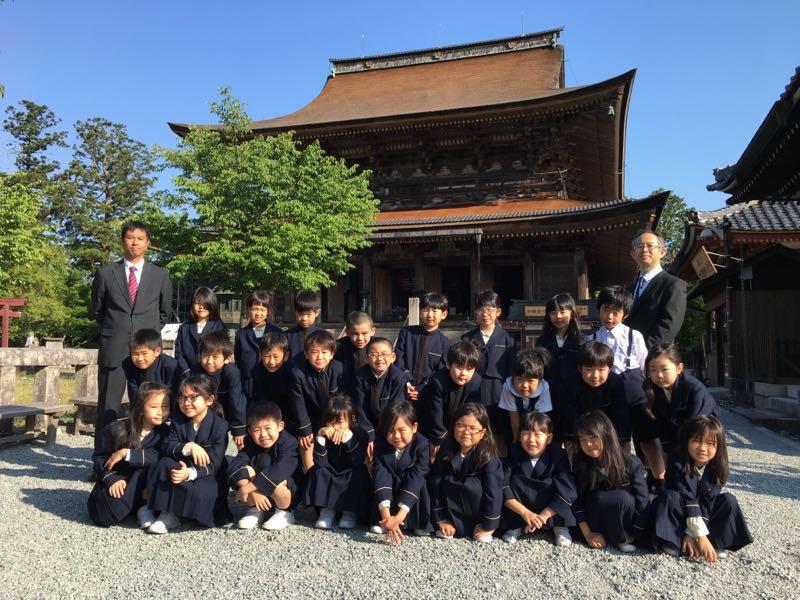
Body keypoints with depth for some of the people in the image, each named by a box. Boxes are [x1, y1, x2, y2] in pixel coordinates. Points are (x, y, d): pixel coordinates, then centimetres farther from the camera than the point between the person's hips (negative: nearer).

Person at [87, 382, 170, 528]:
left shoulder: (164, 433, -11)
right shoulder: (117, 429, -10)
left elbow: (157, 457, -28)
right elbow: (99, 457, -6)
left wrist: (126, 453, -30)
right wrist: (112, 479, -22)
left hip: (140, 484, 0)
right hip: (115, 484, 0)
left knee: (147, 460, -29)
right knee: (104, 516, -31)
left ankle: (144, 507, -17)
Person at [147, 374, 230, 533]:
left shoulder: (220, 425, -16)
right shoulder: (178, 420, 0)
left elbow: (213, 464, -21)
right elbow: (166, 447, -12)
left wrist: (190, 473, -38)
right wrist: (188, 447, -31)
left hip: (209, 476, -4)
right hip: (183, 468, 4)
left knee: (199, 494, -34)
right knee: (165, 464, -25)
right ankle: (168, 514, -19)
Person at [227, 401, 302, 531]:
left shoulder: (289, 443, -22)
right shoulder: (251, 444, -5)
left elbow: (279, 470, -38)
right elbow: (234, 466, -20)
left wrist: (248, 488, -36)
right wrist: (254, 493, -33)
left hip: (289, 494, -4)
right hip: (260, 496, 5)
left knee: (275, 479, -35)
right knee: (246, 471, -19)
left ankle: (284, 513, -7)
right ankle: (255, 511, 0)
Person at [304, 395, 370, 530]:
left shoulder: (359, 434, -15)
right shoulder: (324, 435, -8)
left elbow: (358, 462, -28)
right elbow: (320, 463, -19)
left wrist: (348, 437, -38)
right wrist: (320, 437, -31)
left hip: (351, 482, -2)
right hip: (328, 482, 2)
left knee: (359, 474, -31)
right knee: (315, 472, -21)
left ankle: (350, 512, -16)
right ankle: (327, 510, -15)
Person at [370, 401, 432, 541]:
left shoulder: (421, 444, -26)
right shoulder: (381, 444, -19)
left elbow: (415, 478, -33)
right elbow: (380, 476, -29)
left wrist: (399, 516, -42)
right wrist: (385, 514, -41)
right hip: (391, 488, 2)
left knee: (422, 485, -30)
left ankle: (421, 523, -11)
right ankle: (382, 521, -15)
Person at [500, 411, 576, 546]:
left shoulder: (558, 455, -19)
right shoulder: (514, 453, -17)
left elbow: (567, 491, -26)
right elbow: (502, 487, -23)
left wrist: (542, 516, -30)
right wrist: (525, 513, -33)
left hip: (551, 511, -1)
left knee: (551, 484, -27)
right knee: (515, 480, -24)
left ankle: (560, 526, -7)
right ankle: (514, 526, -11)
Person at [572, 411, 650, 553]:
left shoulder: (630, 463, -17)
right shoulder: (579, 463, -12)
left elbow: (642, 502, -15)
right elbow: (576, 501, -10)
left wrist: (632, 534, -14)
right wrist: (587, 534, -14)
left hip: (625, 523, -1)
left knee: (623, 497, -31)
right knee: (599, 499, -31)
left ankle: (623, 538, -7)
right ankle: (619, 540, -7)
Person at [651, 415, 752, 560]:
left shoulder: (716, 469, -12)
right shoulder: (677, 465, -24)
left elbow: (707, 504, -17)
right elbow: (688, 503, -29)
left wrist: (692, 534, -25)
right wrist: (700, 536, -35)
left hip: (705, 516, 4)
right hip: (680, 517, -3)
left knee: (729, 500, -16)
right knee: (670, 497, -32)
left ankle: (717, 542, -15)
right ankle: (675, 540, -21)